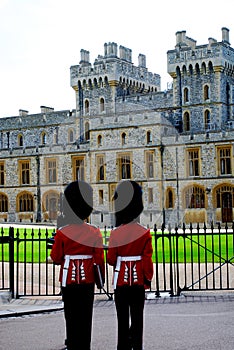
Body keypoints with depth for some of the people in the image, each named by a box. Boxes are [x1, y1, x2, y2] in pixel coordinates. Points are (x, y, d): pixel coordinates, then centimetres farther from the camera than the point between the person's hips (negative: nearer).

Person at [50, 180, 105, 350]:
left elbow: (56, 258, -3)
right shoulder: (95, 232, -3)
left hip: (69, 278, -2)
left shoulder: (62, 232, -9)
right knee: (86, 315, 9)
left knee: (71, 315, 7)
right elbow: (99, 258, 0)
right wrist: (101, 278, 11)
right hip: (87, 279, 2)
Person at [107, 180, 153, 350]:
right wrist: (148, 278, 6)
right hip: (139, 281, 1)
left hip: (121, 280, 0)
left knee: (123, 318, 7)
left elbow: (111, 259, -4)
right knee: (137, 318, 7)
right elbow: (147, 260, -5)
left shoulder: (116, 233, -8)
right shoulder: (145, 233, -6)